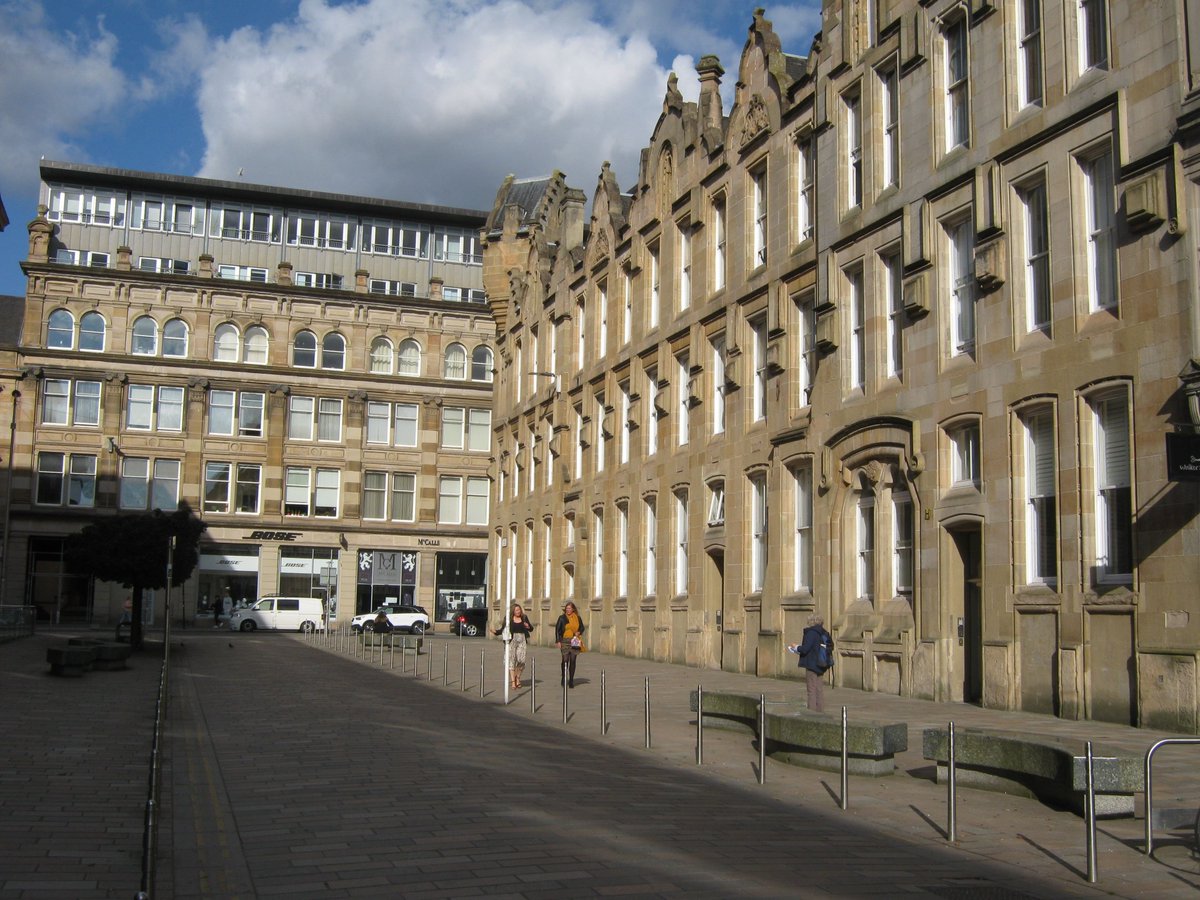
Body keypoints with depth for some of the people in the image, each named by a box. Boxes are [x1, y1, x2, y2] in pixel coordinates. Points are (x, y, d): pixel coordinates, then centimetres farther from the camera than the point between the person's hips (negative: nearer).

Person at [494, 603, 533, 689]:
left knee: (521, 660, -6)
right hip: (512, 640, -2)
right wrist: (496, 632, -13)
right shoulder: (509, 618, 3)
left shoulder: (524, 618, 10)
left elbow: (531, 629, 17)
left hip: (522, 641, 2)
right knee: (512, 660, -7)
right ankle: (512, 681, -6)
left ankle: (517, 678, 16)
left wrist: (528, 626, -5)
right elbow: (503, 629, 3)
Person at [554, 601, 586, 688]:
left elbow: (582, 628, 19)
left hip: (574, 641, 2)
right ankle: (564, 679, 8)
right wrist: (558, 641, -5)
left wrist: (578, 632, -3)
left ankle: (571, 680, 8)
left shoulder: (577, 618, 8)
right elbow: (557, 629, 1)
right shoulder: (562, 618, 2)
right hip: (565, 641, -2)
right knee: (565, 660, -6)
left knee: (573, 661, 2)